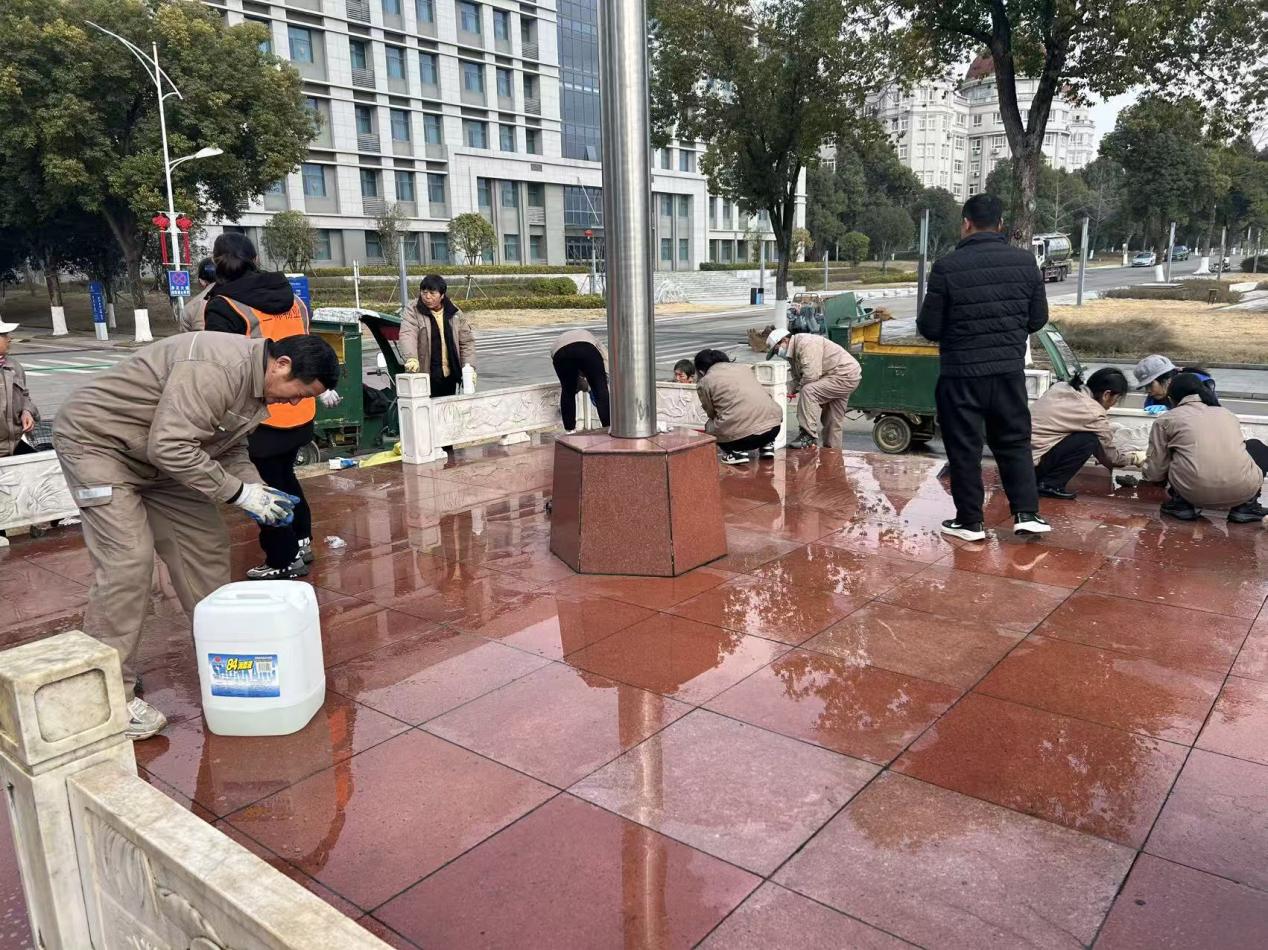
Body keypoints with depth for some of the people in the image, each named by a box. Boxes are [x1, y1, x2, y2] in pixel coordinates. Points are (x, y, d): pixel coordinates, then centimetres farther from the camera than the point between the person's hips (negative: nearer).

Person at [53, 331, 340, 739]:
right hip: (97, 441, -9)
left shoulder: (256, 377, -1)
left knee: (205, 546, 6)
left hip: (160, 453, 9)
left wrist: (256, 488, -7)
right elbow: (170, 447, -34)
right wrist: (240, 492, -27)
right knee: (127, 561, -15)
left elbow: (229, 444, 9)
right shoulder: (216, 369, -32)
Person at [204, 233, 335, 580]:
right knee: (285, 475, 22)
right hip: (301, 411, 7)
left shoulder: (223, 307, -11)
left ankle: (284, 561, 11)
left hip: (264, 414, -6)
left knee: (273, 484, 4)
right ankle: (301, 541, 31)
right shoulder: (291, 297, 8)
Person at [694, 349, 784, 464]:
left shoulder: (704, 382, 9)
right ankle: (766, 445, 23)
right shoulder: (743, 367, 21)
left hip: (741, 434, -4)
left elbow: (712, 413, 13)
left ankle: (736, 452, 5)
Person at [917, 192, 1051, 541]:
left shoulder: (947, 266, -12)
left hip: (961, 372, -3)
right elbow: (1038, 317, 7)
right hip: (1010, 369, 4)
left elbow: (929, 327, -9)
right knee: (1015, 441, 18)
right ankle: (1027, 513, 15)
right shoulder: (1025, 261, 0)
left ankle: (969, 522, 14)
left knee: (964, 447, 7)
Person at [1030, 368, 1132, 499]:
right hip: (1030, 462, -8)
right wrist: (1131, 459, 25)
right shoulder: (1095, 414, -8)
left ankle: (1037, 480, 12)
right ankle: (1050, 485, -2)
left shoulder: (1060, 386, 9)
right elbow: (1109, 456, 4)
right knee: (1089, 440, -7)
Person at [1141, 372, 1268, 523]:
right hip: (1244, 490, 2)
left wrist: (1146, 472, 35)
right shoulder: (1227, 413, 23)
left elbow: (1155, 472, 10)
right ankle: (1246, 506, 15)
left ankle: (1182, 503, 9)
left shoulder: (1166, 419, 10)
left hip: (1197, 493, -2)